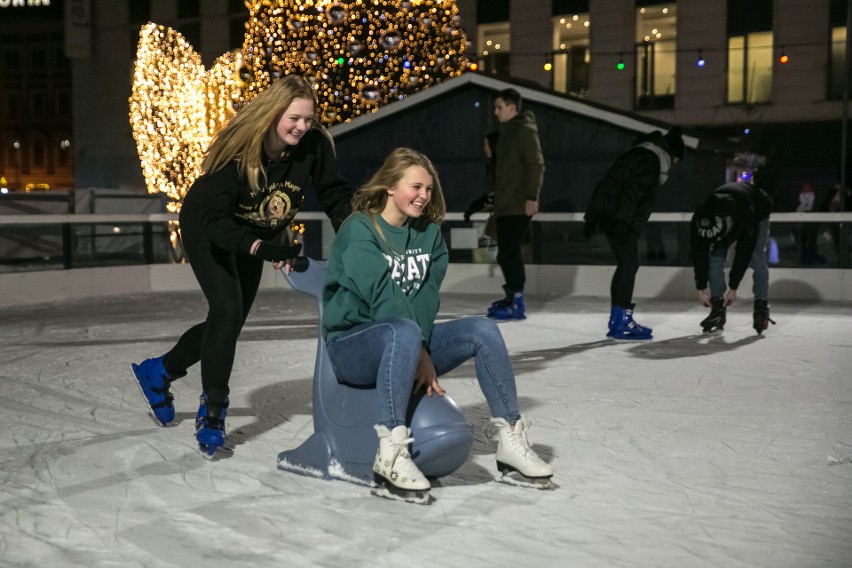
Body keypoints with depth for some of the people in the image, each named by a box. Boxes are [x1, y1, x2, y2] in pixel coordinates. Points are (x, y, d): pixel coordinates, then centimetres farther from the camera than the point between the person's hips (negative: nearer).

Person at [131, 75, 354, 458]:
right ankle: (212, 414, -7)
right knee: (227, 310, -22)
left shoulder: (314, 145, -24)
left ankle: (158, 372, 35)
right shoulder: (239, 149, -33)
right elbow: (216, 220, -36)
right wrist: (266, 250, -48)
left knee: (230, 322, 13)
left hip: (255, 237, 6)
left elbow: (336, 195, -15)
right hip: (207, 230, -6)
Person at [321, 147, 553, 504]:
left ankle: (511, 441, -10)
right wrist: (421, 353, -22)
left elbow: (427, 293, -2)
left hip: (408, 342, 6)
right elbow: (383, 296, -19)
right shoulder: (359, 230, -10)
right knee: (405, 331, -38)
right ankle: (390, 454, -41)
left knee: (483, 330, -12)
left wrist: (421, 351, -17)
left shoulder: (429, 232, 10)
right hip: (351, 345, -6)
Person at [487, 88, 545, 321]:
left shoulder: (525, 130, -9)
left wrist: (532, 197, -23)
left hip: (518, 206, -10)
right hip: (505, 205, 10)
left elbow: (536, 165, -17)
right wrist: (496, 195, 24)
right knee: (507, 253, 13)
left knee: (509, 253, -12)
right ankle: (512, 296, 22)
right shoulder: (507, 131, 20)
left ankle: (516, 303, -9)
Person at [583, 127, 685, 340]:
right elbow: (633, 192, -19)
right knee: (629, 265, -6)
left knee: (626, 265, 14)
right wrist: (624, 225, -24)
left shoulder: (637, 155, 24)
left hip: (608, 215, 10)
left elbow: (606, 184, 21)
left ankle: (618, 320, 20)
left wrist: (592, 217, 19)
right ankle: (621, 322, -4)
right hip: (620, 220, -10)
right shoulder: (650, 160, -7)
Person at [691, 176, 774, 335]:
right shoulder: (699, 221, -37)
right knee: (715, 255, -13)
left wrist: (733, 288, -30)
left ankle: (761, 308, -9)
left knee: (756, 257, -19)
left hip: (759, 211, -3)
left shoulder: (746, 215, -47)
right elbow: (699, 255, -26)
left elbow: (743, 253, -37)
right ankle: (718, 309, -8)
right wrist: (701, 288, -21)